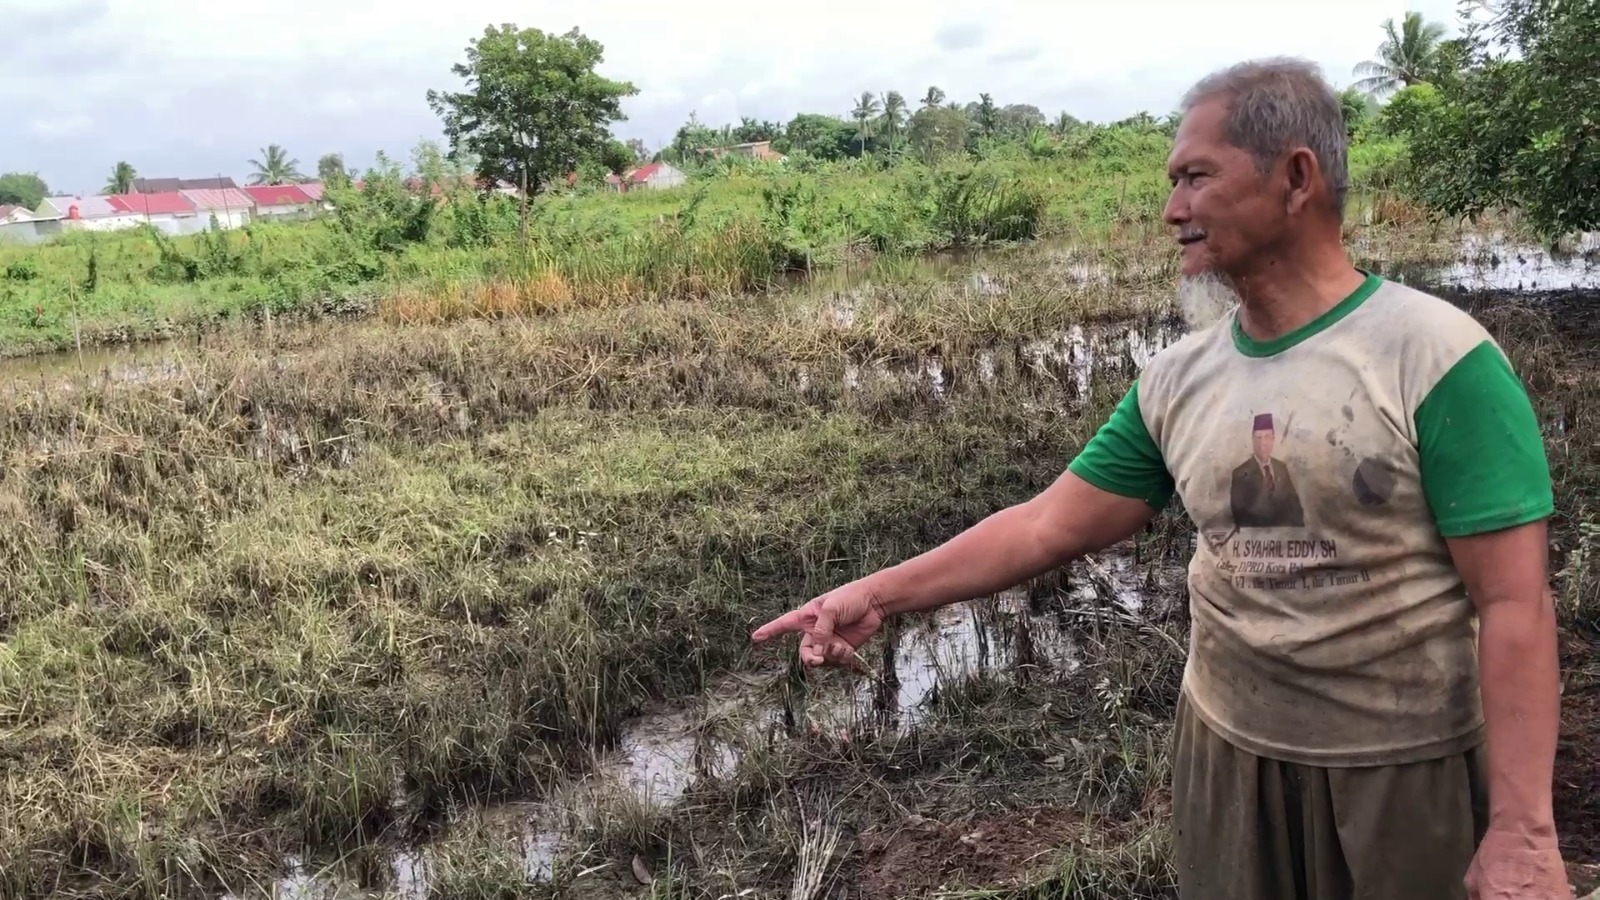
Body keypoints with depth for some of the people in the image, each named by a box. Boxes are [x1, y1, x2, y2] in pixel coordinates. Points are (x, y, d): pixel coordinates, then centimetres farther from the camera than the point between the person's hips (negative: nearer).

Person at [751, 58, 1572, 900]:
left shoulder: (1437, 357, -16)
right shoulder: (1178, 377, -2)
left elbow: (1513, 604, -17)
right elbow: (1050, 523, 1)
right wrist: (880, 593, -4)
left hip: (1407, 770, -4)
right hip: (1227, 752, 5)